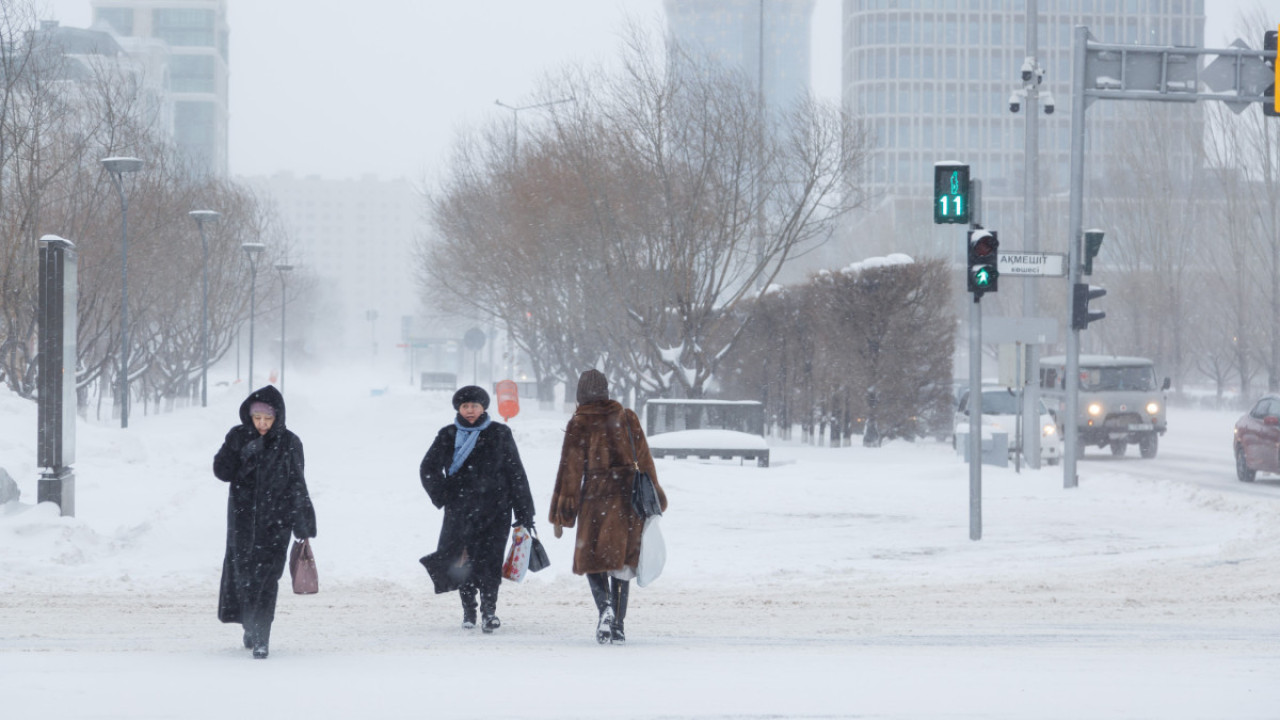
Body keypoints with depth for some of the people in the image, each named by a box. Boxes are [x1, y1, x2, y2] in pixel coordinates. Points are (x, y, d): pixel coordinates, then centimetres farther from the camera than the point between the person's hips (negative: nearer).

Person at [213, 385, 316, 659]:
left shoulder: (289, 443, -2)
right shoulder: (238, 437, 1)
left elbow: (297, 485, 3)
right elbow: (222, 471, -3)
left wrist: (303, 524, 2)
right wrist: (244, 456, -18)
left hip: (275, 520, -2)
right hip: (243, 518, 2)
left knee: (266, 576, -9)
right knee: (243, 572, 6)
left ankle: (260, 638, -9)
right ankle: (251, 626, 26)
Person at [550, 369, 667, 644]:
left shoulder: (578, 425, -3)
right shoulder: (627, 418, 7)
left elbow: (570, 469, -4)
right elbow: (644, 459, 11)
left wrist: (561, 515, -1)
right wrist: (653, 497, 21)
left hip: (596, 499, -3)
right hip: (629, 498, 3)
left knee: (592, 558, 7)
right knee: (621, 561, 10)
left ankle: (605, 607, -19)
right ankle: (617, 625, 6)